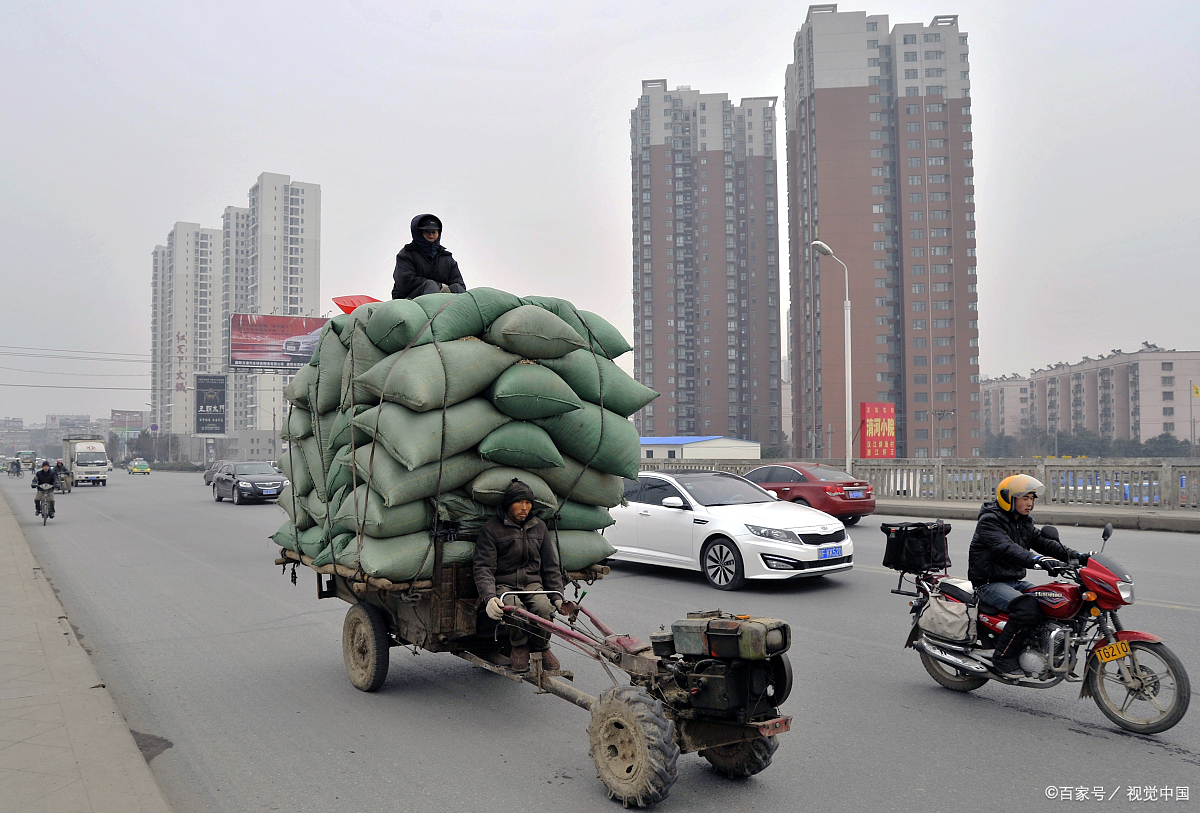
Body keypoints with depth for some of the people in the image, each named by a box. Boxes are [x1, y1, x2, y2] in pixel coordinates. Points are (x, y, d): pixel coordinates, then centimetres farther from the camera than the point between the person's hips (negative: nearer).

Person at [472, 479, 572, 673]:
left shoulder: (539, 527, 14)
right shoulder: (491, 529, -2)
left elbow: (550, 566, 17)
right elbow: (483, 568, -10)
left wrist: (557, 596, 3)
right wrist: (489, 597, -28)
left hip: (532, 584, 3)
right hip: (503, 585, -3)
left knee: (544, 608, -31)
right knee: (515, 608, -36)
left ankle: (542, 648, 0)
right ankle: (519, 648, -5)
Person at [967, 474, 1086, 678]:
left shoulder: (1024, 523, 15)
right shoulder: (989, 521, -13)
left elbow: (1043, 542, 5)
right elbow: (1006, 548, -30)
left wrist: (1075, 556, -12)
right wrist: (1036, 559, -45)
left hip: (1015, 581, 9)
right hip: (989, 583, -8)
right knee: (1027, 608, -31)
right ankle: (1003, 658, -20)